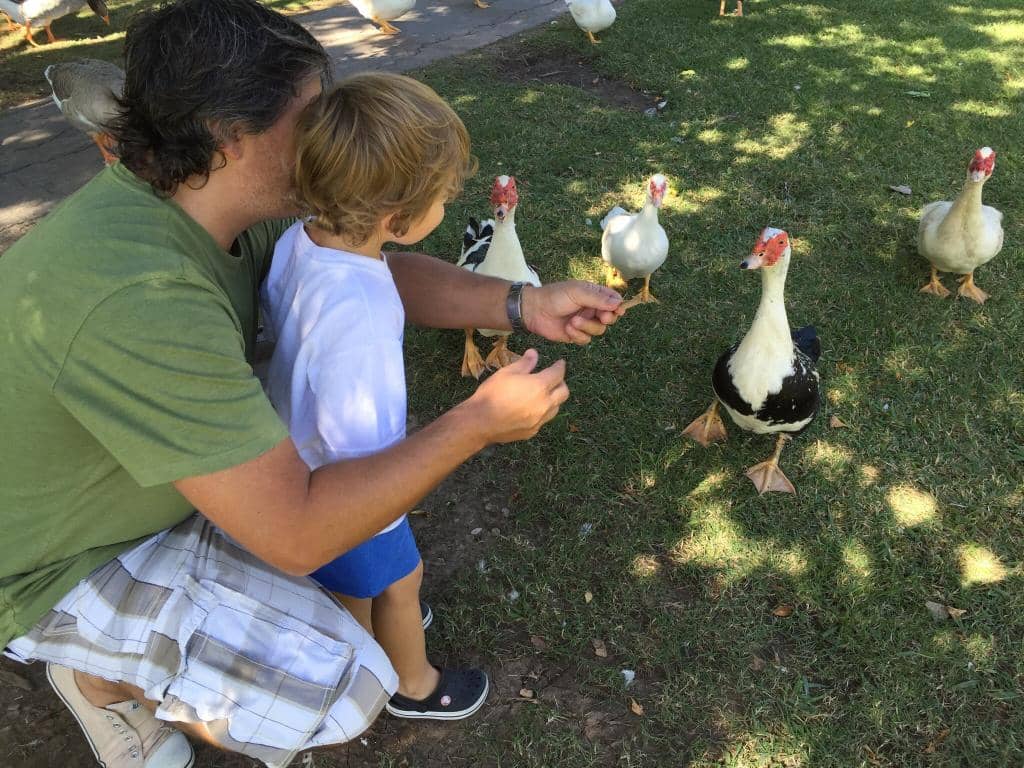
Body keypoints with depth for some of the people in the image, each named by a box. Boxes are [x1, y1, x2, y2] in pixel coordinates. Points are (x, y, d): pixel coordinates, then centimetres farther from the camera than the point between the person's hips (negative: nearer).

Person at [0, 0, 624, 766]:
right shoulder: (141, 298, -40)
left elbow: (381, 272, -1)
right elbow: (295, 536, -36)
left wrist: (525, 304, -15)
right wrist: (476, 424, -29)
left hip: (135, 483, 8)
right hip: (63, 566, -8)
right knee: (345, 685, -19)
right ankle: (103, 677, 8)